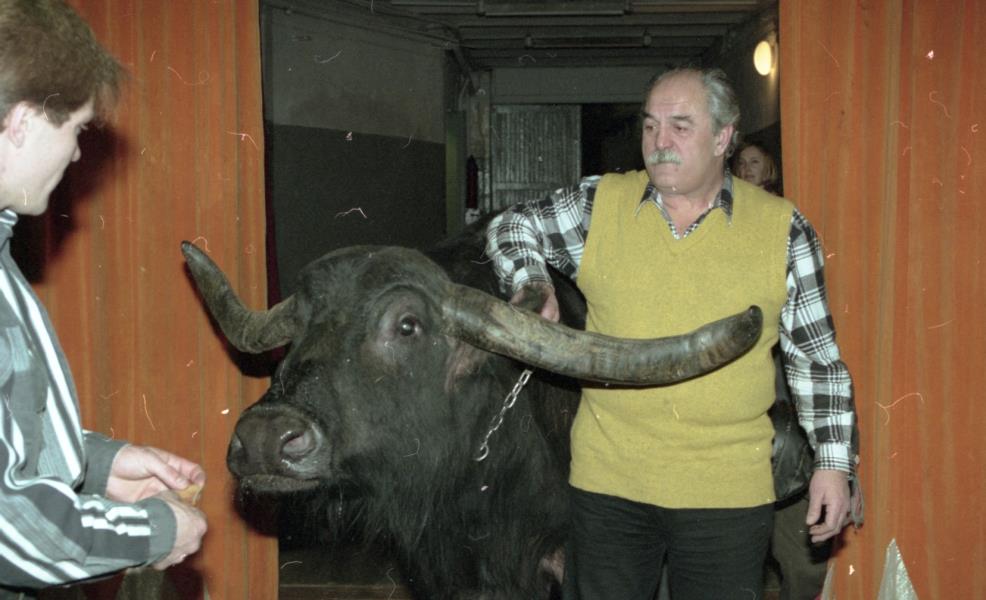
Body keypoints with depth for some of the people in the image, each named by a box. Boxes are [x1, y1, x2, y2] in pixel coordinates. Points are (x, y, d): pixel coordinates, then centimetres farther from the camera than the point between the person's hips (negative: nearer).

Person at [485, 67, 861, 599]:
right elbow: (510, 227, 14)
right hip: (606, 482, 1)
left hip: (729, 494, -1)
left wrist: (833, 462, 1)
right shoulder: (600, 204, 2)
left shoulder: (782, 230, 0)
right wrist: (532, 283, -7)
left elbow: (817, 358, 4)